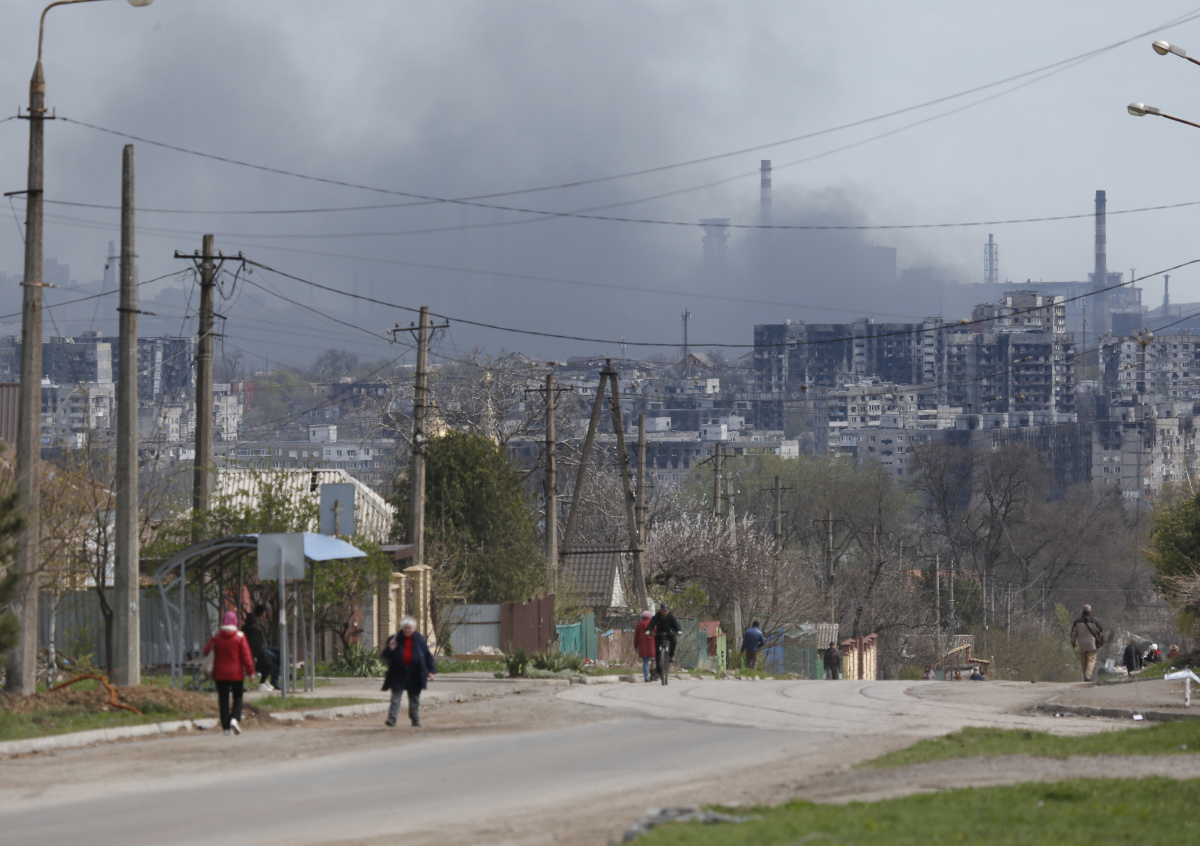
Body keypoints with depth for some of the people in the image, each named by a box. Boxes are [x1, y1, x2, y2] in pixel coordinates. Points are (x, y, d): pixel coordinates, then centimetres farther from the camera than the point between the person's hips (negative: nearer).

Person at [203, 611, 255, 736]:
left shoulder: (216, 637, -2)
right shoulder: (239, 637, -7)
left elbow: (206, 651, 2)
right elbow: (246, 655, -7)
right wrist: (250, 671, -1)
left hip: (220, 674, 2)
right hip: (236, 673, -2)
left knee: (223, 700, 6)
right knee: (238, 698, 9)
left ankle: (226, 727, 2)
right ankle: (235, 719, -16)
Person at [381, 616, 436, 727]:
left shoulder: (419, 641, 3)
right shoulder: (395, 639, 3)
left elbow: (428, 656, 8)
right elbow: (386, 656, 6)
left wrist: (431, 671, 2)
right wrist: (390, 649, -16)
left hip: (414, 675, 1)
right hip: (398, 674, -1)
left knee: (414, 697, 9)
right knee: (395, 696, -8)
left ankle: (415, 719, 19)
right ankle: (391, 718, -12)